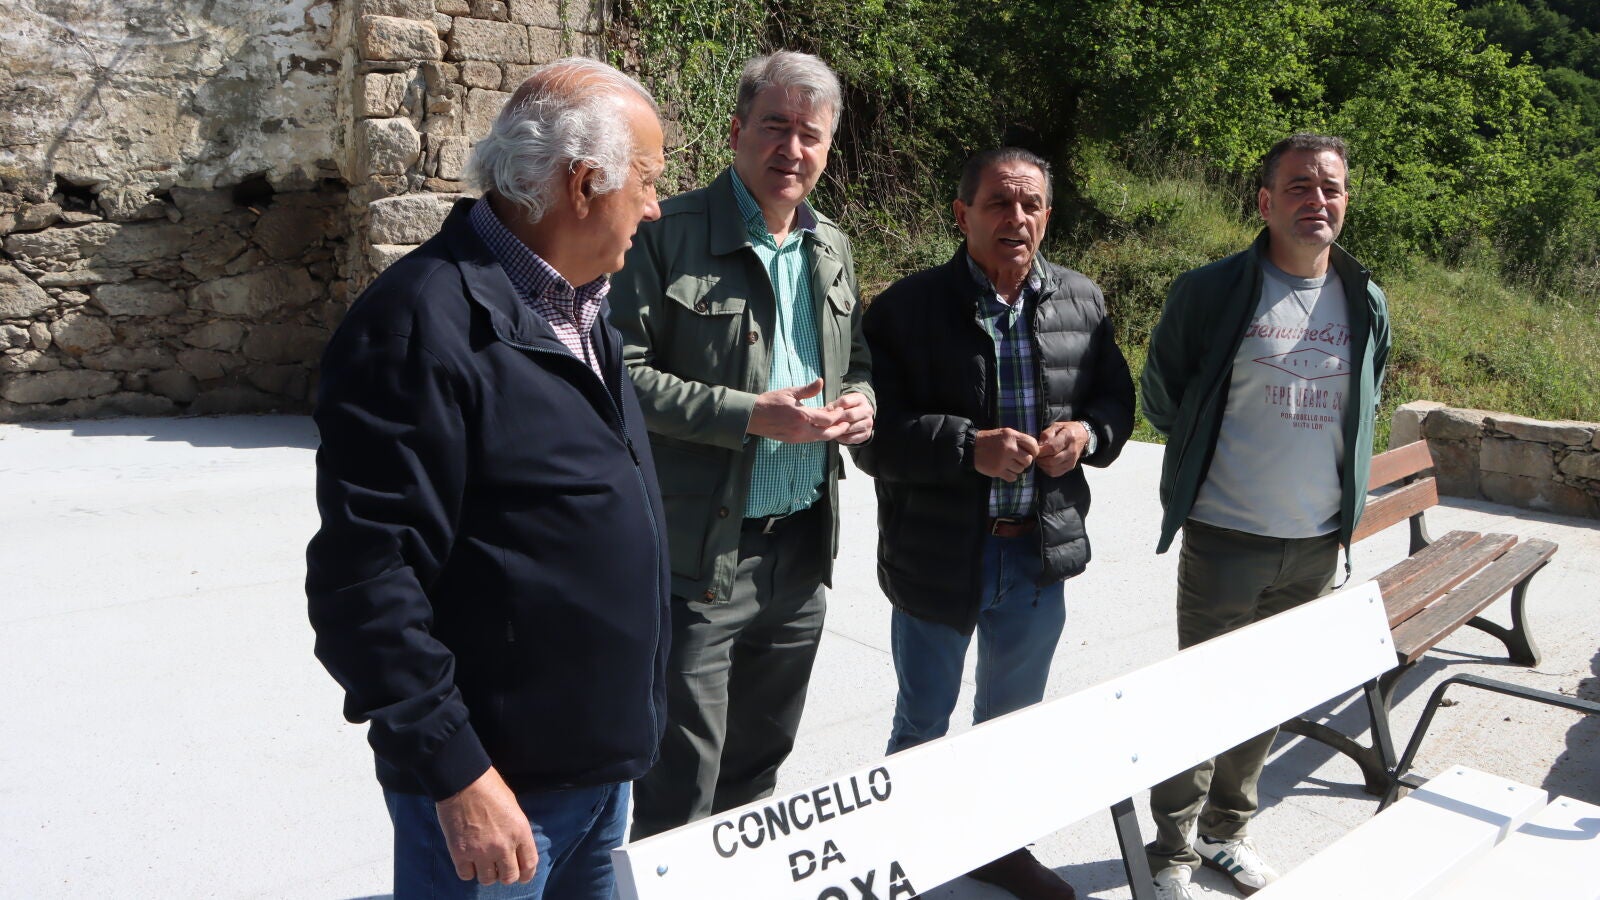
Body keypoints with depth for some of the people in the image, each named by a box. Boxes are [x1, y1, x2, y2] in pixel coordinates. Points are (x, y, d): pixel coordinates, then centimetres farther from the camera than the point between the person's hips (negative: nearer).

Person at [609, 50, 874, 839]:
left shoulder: (833, 250, 12)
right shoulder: (669, 234, -10)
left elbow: (857, 361, 22)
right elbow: (624, 374, -15)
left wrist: (860, 401, -1)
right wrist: (753, 415, -21)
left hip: (803, 554, 7)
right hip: (701, 556, -6)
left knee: (759, 763, 20)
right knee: (680, 782, 2)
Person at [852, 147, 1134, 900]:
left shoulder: (1082, 302, 3)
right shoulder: (907, 307, -12)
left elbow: (1117, 398, 10)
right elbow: (875, 437, -16)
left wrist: (1088, 434, -11)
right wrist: (970, 449, -27)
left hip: (1041, 554, 4)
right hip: (939, 556, -4)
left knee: (1013, 717, 22)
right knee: (923, 722, 13)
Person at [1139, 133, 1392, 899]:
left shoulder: (1366, 304, 5)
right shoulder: (1209, 292, -9)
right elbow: (1162, 396, 1)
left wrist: (1343, 495, 12)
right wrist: (1209, 461, 7)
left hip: (1317, 546, 5)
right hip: (1224, 540, -4)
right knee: (1201, 693, 5)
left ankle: (1228, 830, 33)